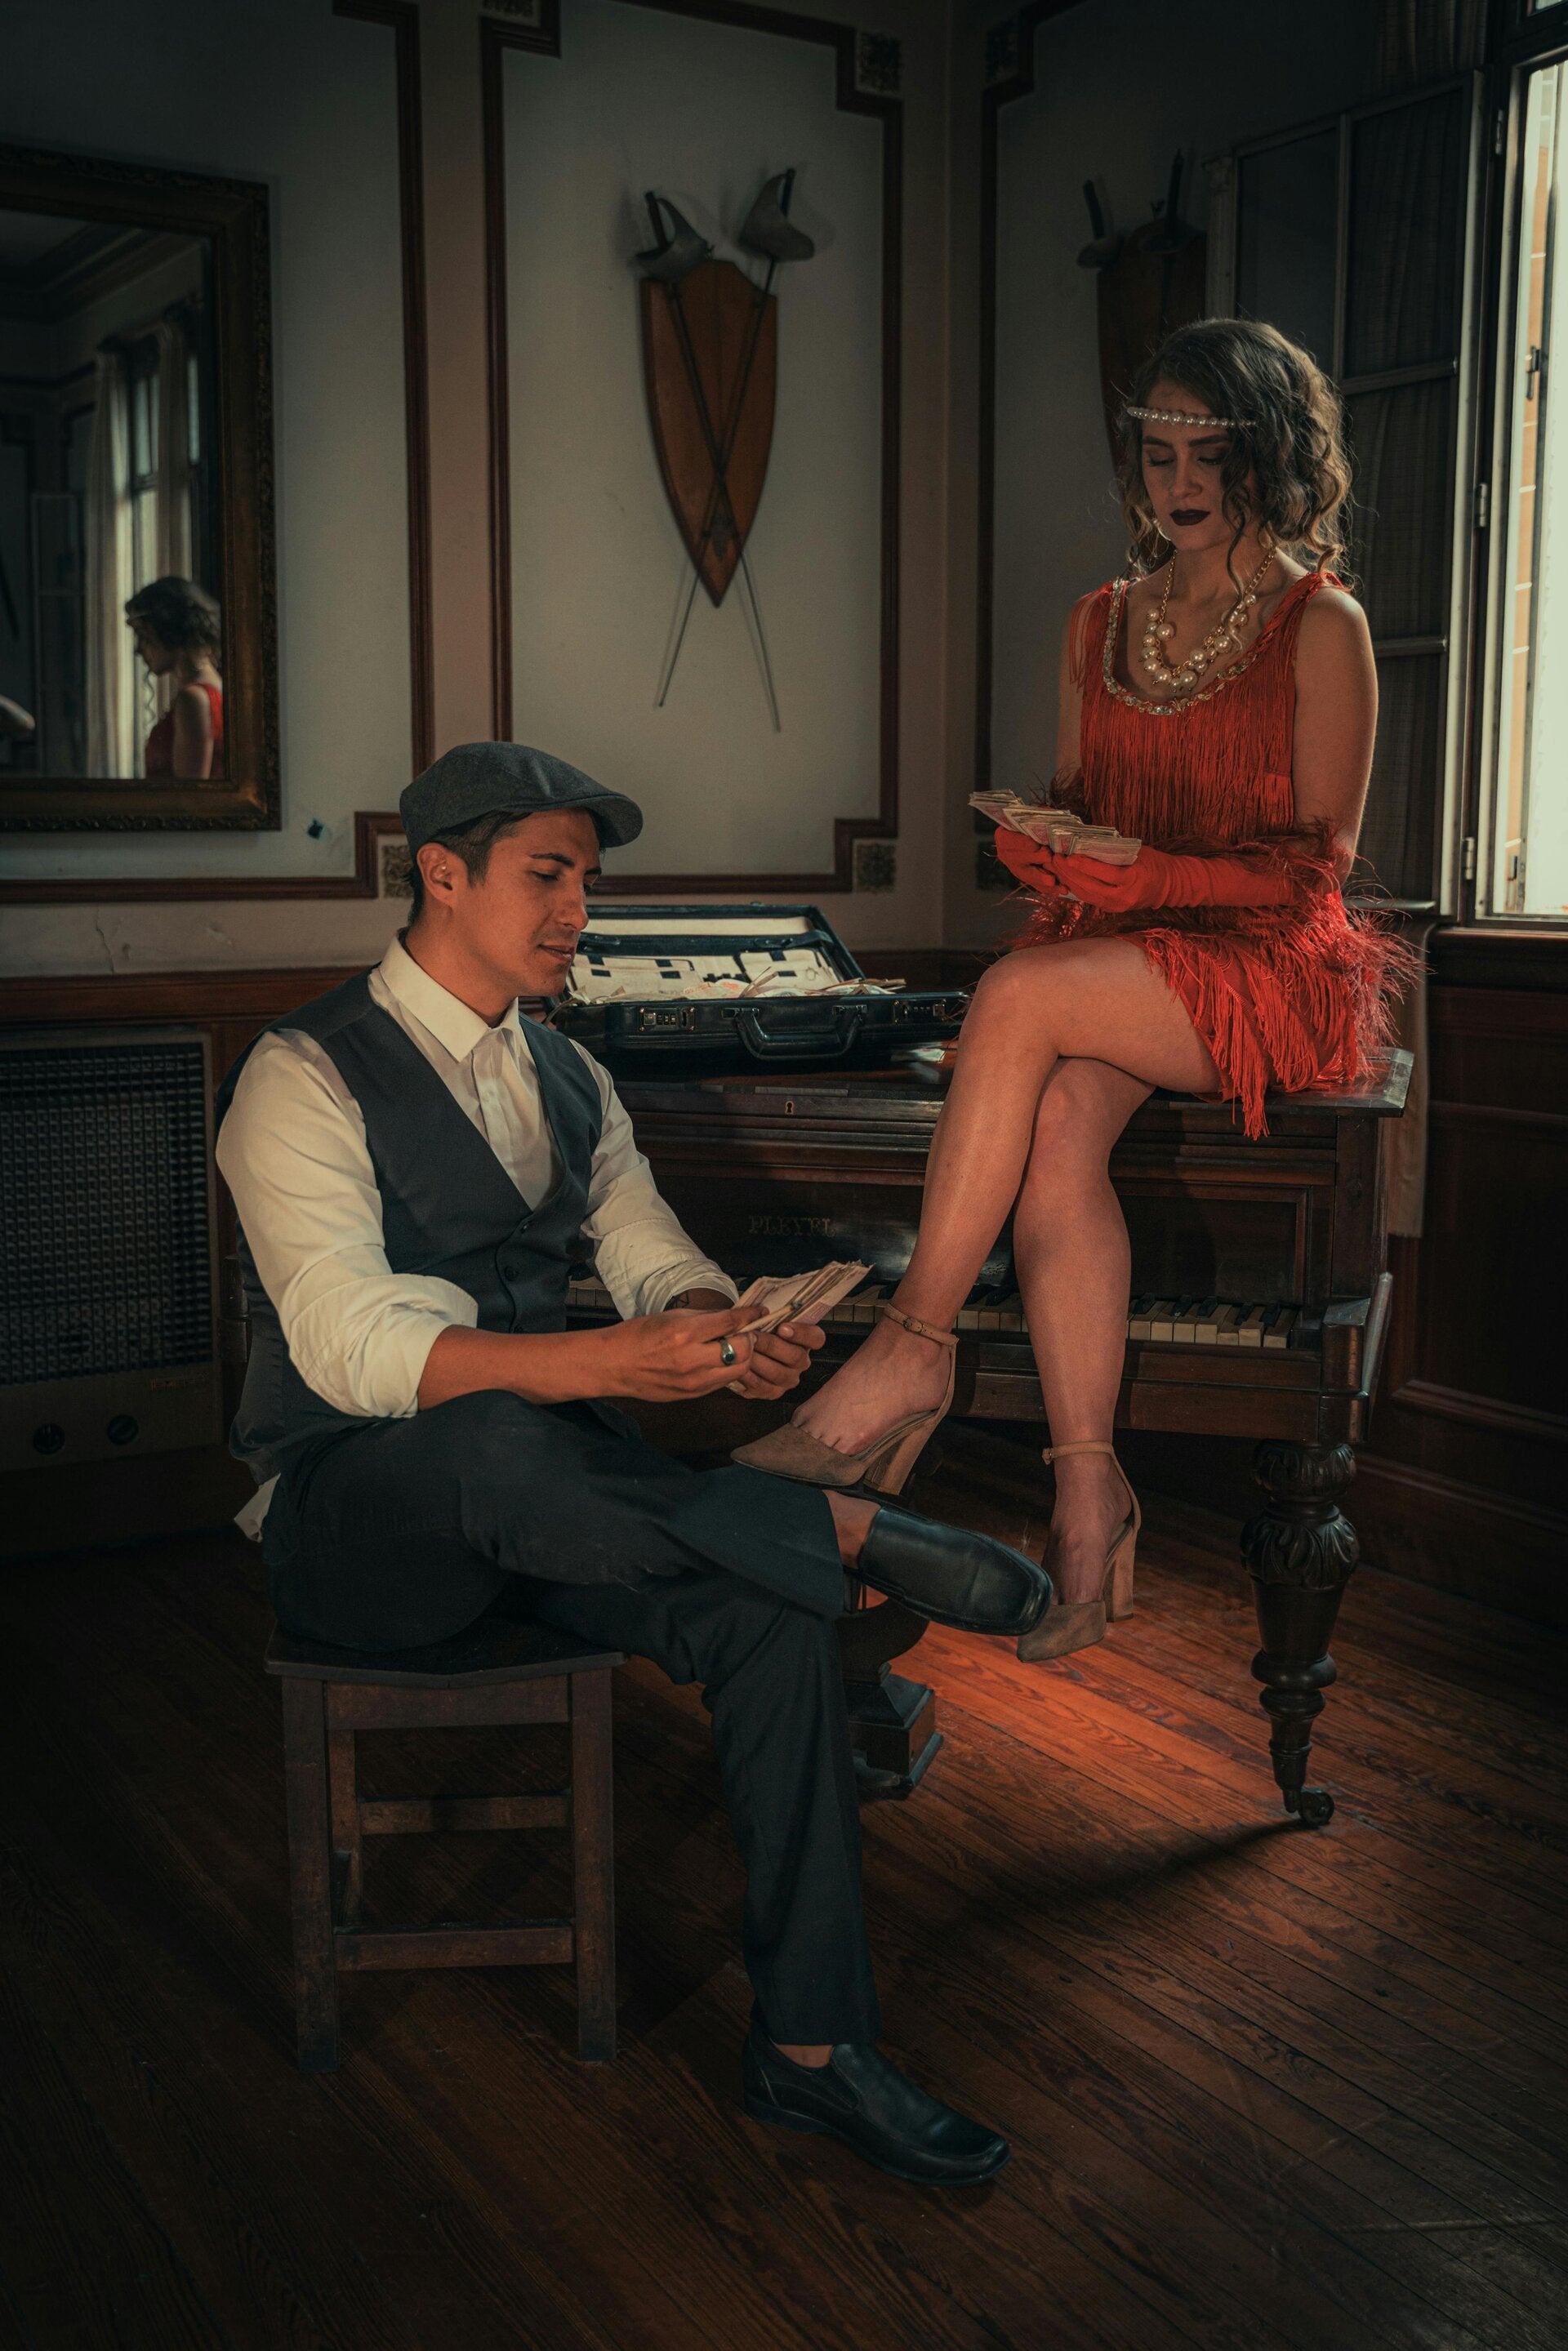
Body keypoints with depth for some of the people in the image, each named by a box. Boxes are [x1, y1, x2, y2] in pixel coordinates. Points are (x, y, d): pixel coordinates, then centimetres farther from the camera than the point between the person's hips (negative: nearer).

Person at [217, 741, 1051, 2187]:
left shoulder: (567, 1077, 14)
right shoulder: (308, 1076, -11)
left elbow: (653, 1255, 6)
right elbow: (350, 1346, -24)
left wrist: (725, 1329, -20)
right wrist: (609, 1363, -37)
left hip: (542, 1476, 6)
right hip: (355, 1510, -6)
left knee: (772, 1620, -21)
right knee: (497, 1443, -42)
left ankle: (811, 2054, -11)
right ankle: (858, 1530, -24)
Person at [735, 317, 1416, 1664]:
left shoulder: (1321, 626, 0)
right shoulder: (1100, 624, 18)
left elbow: (1320, 858, -5)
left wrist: (1145, 874, -18)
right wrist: (1047, 850, -4)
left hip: (1271, 966, -4)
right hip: (1116, 972, 5)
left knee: (1019, 998, -33)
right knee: (1055, 1123, -31)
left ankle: (911, 1352, -27)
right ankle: (1088, 1487, -29)